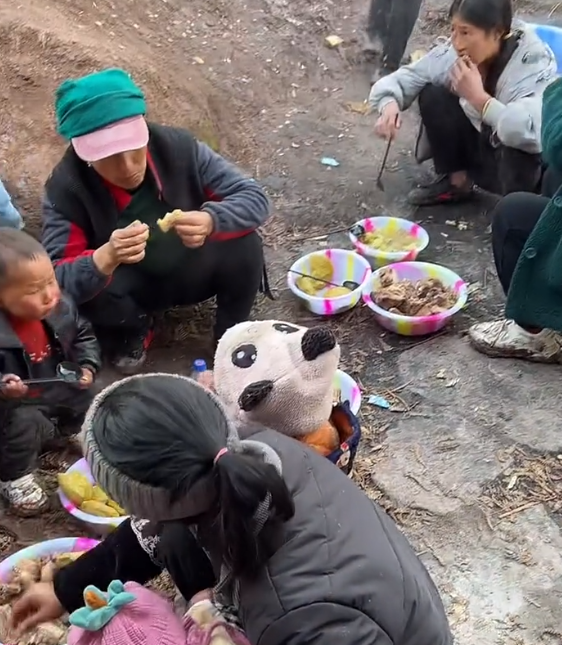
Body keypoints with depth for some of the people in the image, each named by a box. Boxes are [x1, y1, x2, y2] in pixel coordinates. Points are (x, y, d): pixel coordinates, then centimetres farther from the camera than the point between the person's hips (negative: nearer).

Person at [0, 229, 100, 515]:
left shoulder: (61, 308, -15)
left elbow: (83, 337, 4)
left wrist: (87, 367, -10)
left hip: (62, 390, 6)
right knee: (23, 423, -29)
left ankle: (62, 431, 39)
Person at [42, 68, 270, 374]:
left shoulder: (178, 147, -22)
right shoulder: (65, 188, -25)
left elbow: (255, 197, -20)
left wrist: (211, 221, -41)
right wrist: (106, 258, -50)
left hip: (192, 270, 1)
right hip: (131, 287, -1)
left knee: (245, 244, -27)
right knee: (79, 291, -32)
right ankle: (133, 332, 5)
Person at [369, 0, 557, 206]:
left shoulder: (533, 61, -29)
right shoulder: (454, 52, -14)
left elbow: (535, 133, -47)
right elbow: (405, 78, -7)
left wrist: (477, 96, -40)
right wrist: (389, 104, -30)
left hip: (524, 165, -5)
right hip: (482, 145, 6)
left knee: (523, 145, -39)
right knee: (433, 96, -13)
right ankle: (455, 182, 4)